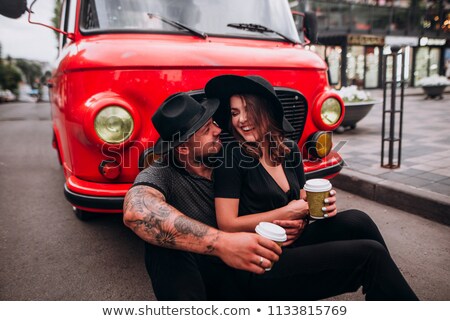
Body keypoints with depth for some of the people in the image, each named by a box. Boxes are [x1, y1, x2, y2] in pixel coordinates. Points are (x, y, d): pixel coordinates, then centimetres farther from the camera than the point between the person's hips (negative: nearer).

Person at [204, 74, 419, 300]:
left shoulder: (289, 150, 6)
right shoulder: (233, 155, -12)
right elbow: (227, 225, -15)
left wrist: (300, 223, -10)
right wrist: (289, 212, -12)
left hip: (290, 246, 6)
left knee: (355, 221, -18)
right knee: (370, 254, -17)